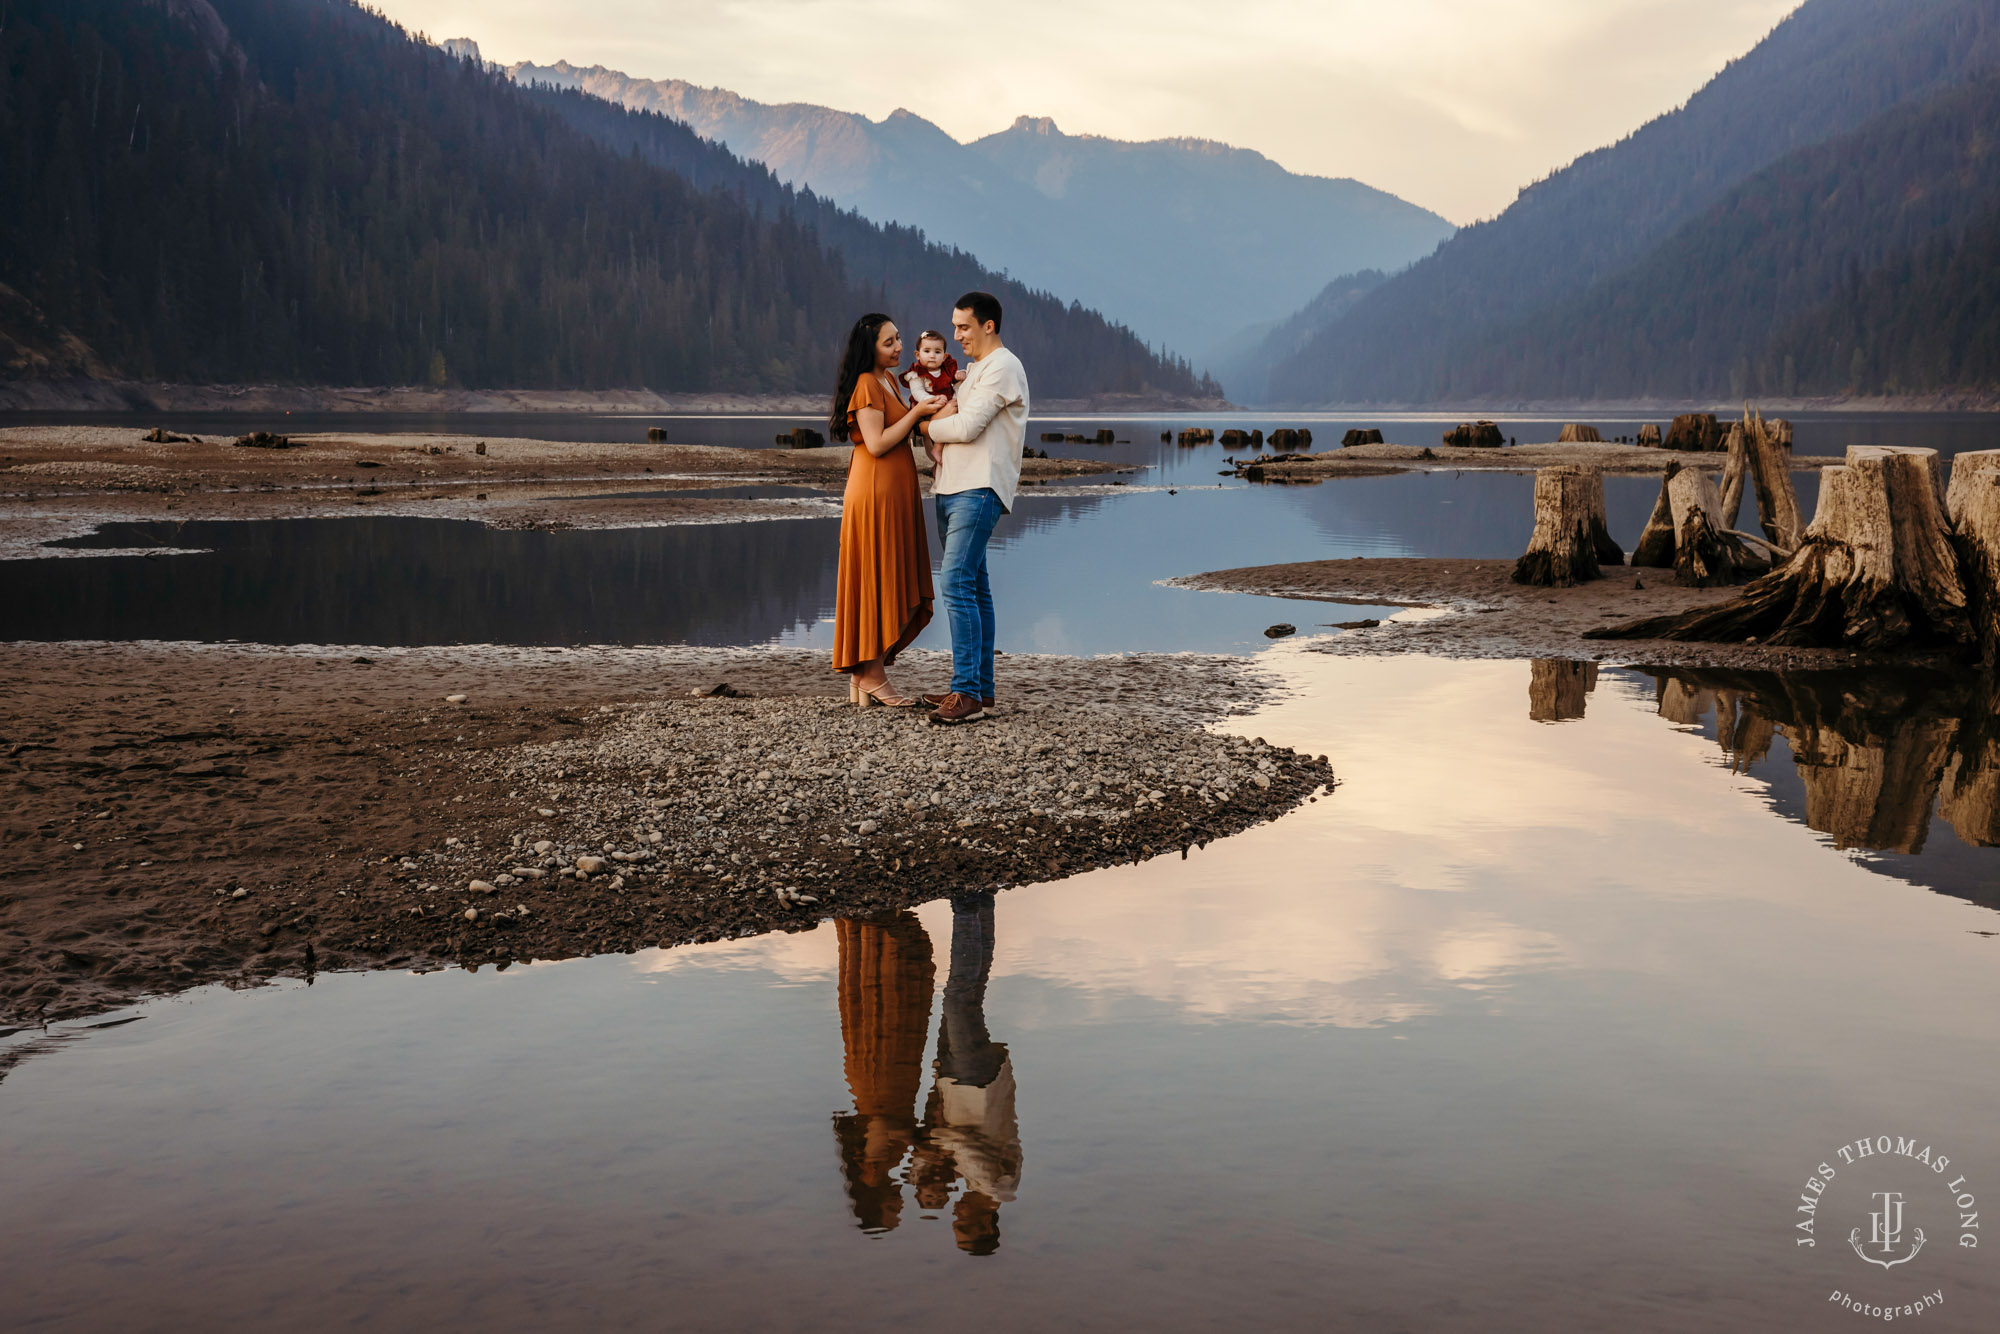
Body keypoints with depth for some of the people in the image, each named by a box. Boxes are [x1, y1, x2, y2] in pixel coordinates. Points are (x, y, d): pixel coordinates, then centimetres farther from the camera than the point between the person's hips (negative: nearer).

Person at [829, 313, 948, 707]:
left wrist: (923, 408, 9)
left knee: (891, 583, 9)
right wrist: (917, 412, -15)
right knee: (877, 581, -6)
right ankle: (871, 677, 0)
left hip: (895, 492, 10)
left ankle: (862, 675, 13)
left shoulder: (889, 379, 17)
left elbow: (900, 433, 25)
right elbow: (877, 443, -19)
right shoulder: (867, 384, -12)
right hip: (875, 491, -10)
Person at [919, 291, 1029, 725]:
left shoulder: (1003, 367, -7)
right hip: (952, 489, 10)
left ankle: (967, 693, -21)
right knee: (973, 588, 11)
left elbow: (967, 426, -17)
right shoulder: (976, 370, 25)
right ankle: (980, 687, 15)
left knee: (957, 585, -18)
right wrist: (937, 442, 0)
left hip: (978, 491, -10)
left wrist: (930, 425, 1)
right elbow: (954, 421, 23)